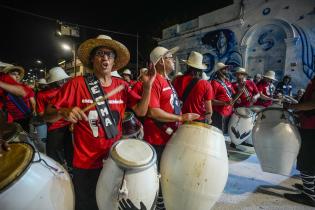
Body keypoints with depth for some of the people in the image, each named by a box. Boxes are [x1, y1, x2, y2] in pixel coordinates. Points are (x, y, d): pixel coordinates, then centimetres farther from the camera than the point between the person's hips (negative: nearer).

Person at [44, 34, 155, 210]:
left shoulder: (122, 86, -1)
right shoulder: (77, 84, -11)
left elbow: (141, 111, -4)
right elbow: (48, 115, -8)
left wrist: (148, 86, -17)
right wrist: (63, 112, -29)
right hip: (86, 164, -3)